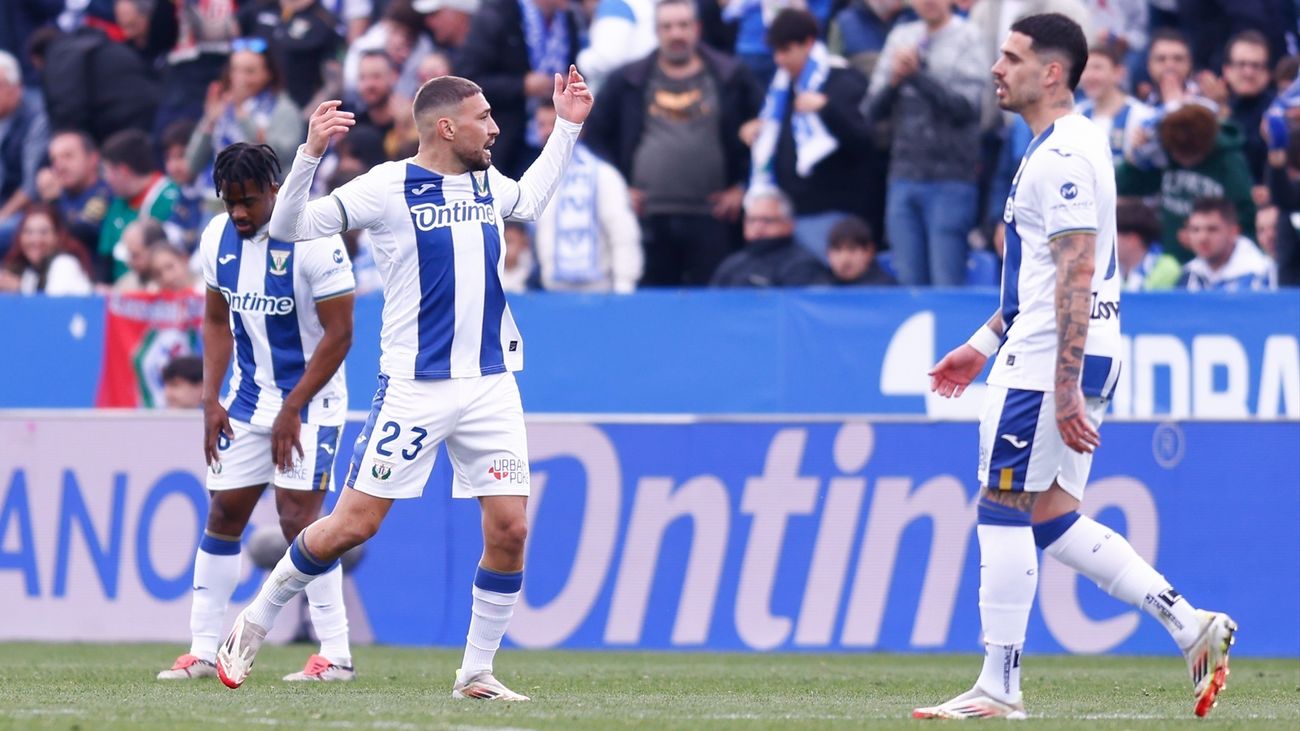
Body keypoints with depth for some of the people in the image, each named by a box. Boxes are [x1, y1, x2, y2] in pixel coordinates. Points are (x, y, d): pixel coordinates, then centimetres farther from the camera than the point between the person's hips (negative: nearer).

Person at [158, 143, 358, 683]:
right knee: (223, 514, 5)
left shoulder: (313, 240, -19)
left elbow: (339, 334, -17)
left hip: (310, 398, -6)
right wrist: (211, 401, 3)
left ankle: (336, 654, -9)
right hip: (248, 396, 6)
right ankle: (203, 650, 12)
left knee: (297, 517, -14)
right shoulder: (218, 238, 1)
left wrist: (292, 410, -18)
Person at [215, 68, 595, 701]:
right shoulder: (388, 187, -9)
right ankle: (256, 620, 16)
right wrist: (310, 153, -26)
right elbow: (288, 226, -12)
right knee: (354, 524, -4)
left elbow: (531, 199, 36)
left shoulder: (487, 184, 10)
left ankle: (476, 673, 8)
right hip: (414, 386, -5)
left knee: (510, 528, -4)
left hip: (490, 383, 5)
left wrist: (567, 127, 31)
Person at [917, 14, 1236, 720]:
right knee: (1052, 520, 11)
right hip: (1045, 359, 10)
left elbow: (1076, 277, -22)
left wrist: (1065, 390, -25)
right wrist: (984, 344, 27)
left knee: (1003, 511, -4)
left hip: (1048, 363, -10)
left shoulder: (1062, 156, -16)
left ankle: (998, 688, 0)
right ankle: (1191, 627, 8)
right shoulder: (1059, 148, 18)